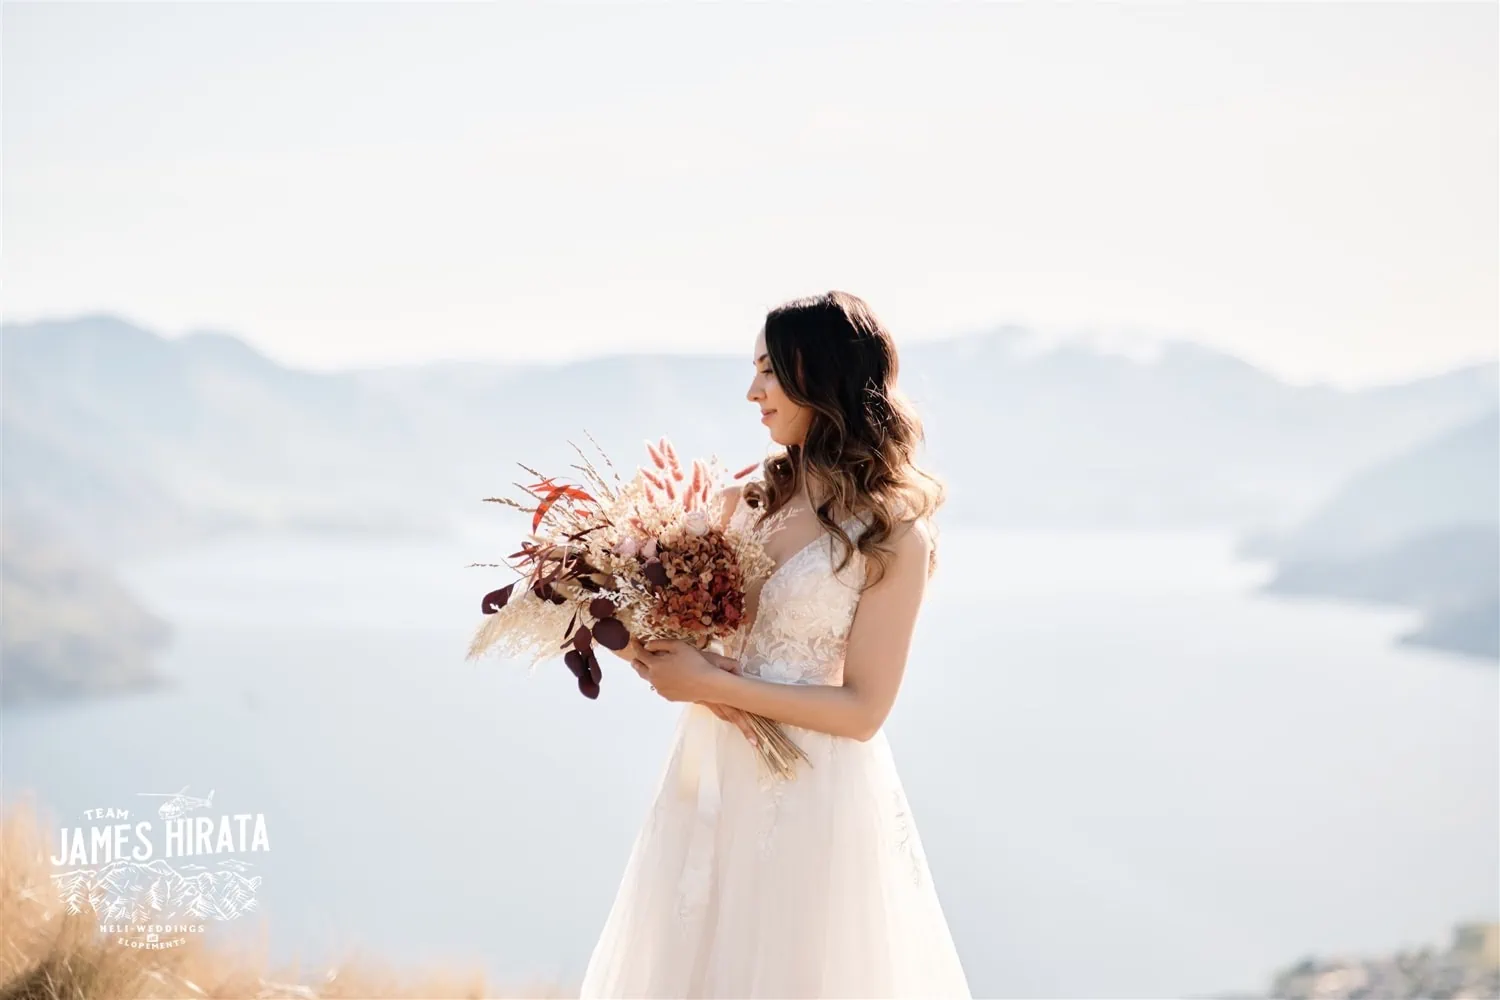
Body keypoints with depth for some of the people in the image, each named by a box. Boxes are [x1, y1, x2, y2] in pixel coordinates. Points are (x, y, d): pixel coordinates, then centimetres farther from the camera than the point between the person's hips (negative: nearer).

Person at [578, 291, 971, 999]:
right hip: (711, 778, 6)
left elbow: (862, 710, -14)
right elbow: (683, 621, 12)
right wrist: (657, 655, -11)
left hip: (815, 793, -6)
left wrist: (712, 683, -17)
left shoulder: (894, 533, -11)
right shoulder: (747, 497, 6)